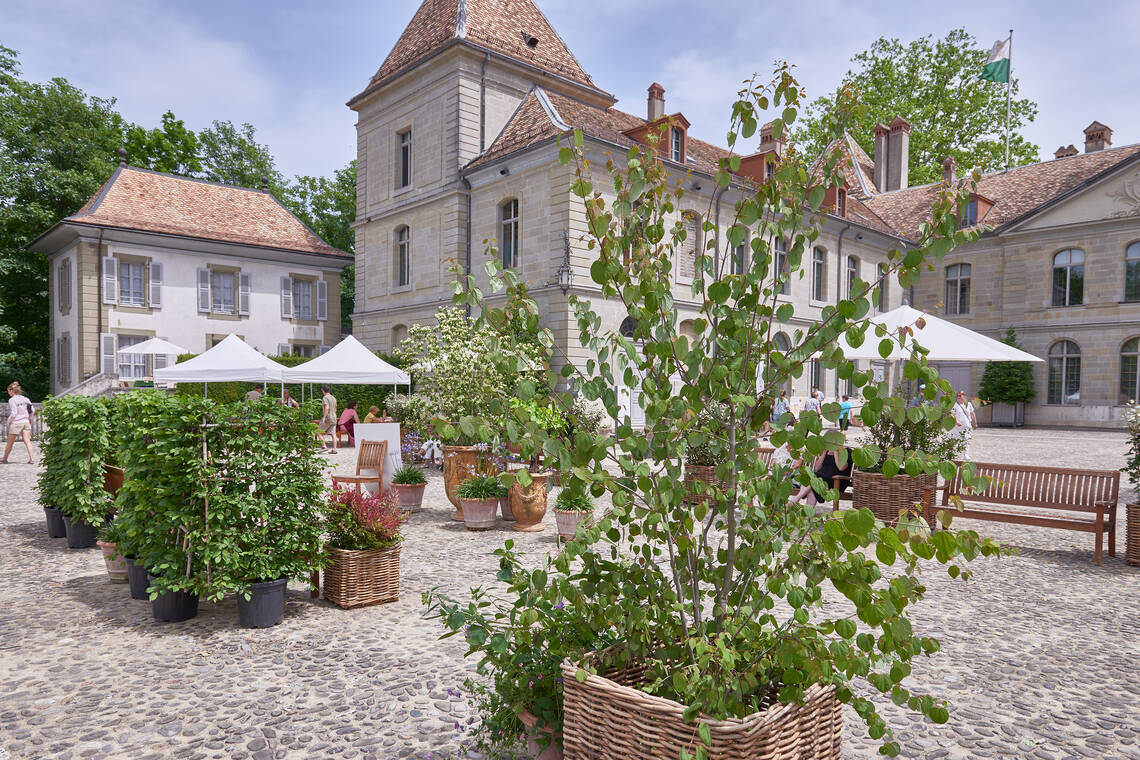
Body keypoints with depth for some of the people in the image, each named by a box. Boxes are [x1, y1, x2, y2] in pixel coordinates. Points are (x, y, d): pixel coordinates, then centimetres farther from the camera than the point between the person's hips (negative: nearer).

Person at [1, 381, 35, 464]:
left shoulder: (12, 400, -9)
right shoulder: (25, 398, 7)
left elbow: (13, 413, -15)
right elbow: (32, 411, 7)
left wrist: (9, 420, -1)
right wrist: (29, 419, 17)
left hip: (16, 423, -5)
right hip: (26, 422, 5)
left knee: (10, 443, 10)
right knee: (27, 441, 0)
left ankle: (4, 459, 24)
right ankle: (32, 459, -9)